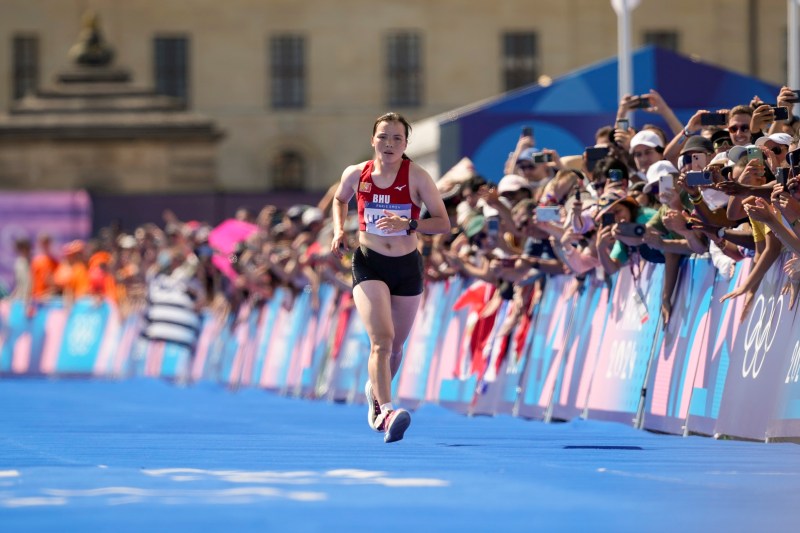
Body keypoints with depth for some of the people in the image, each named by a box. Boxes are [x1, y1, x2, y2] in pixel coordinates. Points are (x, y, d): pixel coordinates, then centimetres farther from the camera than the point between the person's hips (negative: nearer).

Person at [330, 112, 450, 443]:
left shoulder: (417, 177, -8)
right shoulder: (356, 174, -2)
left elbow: (444, 223, -10)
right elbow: (339, 199, 21)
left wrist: (409, 224, -25)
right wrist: (339, 230, 4)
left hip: (407, 267, 1)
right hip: (369, 265, -1)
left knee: (395, 346, 16)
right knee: (381, 339, -21)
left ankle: (376, 390, 46)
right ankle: (385, 412, -31)